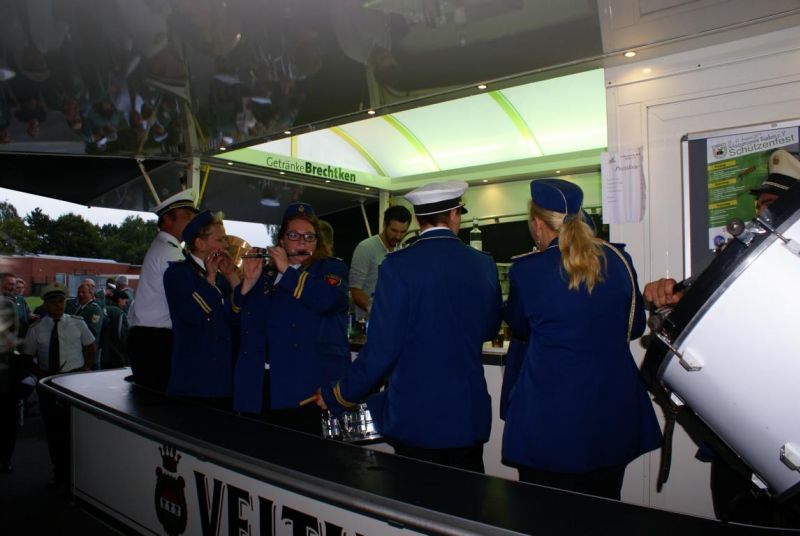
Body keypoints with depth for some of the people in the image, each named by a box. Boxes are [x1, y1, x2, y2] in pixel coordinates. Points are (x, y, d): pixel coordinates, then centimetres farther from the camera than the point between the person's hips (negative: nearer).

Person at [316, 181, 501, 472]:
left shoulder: (398, 265, -13)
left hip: (414, 417, -3)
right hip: (470, 416, 3)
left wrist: (336, 396, -2)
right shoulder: (483, 264, -2)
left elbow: (382, 347, -15)